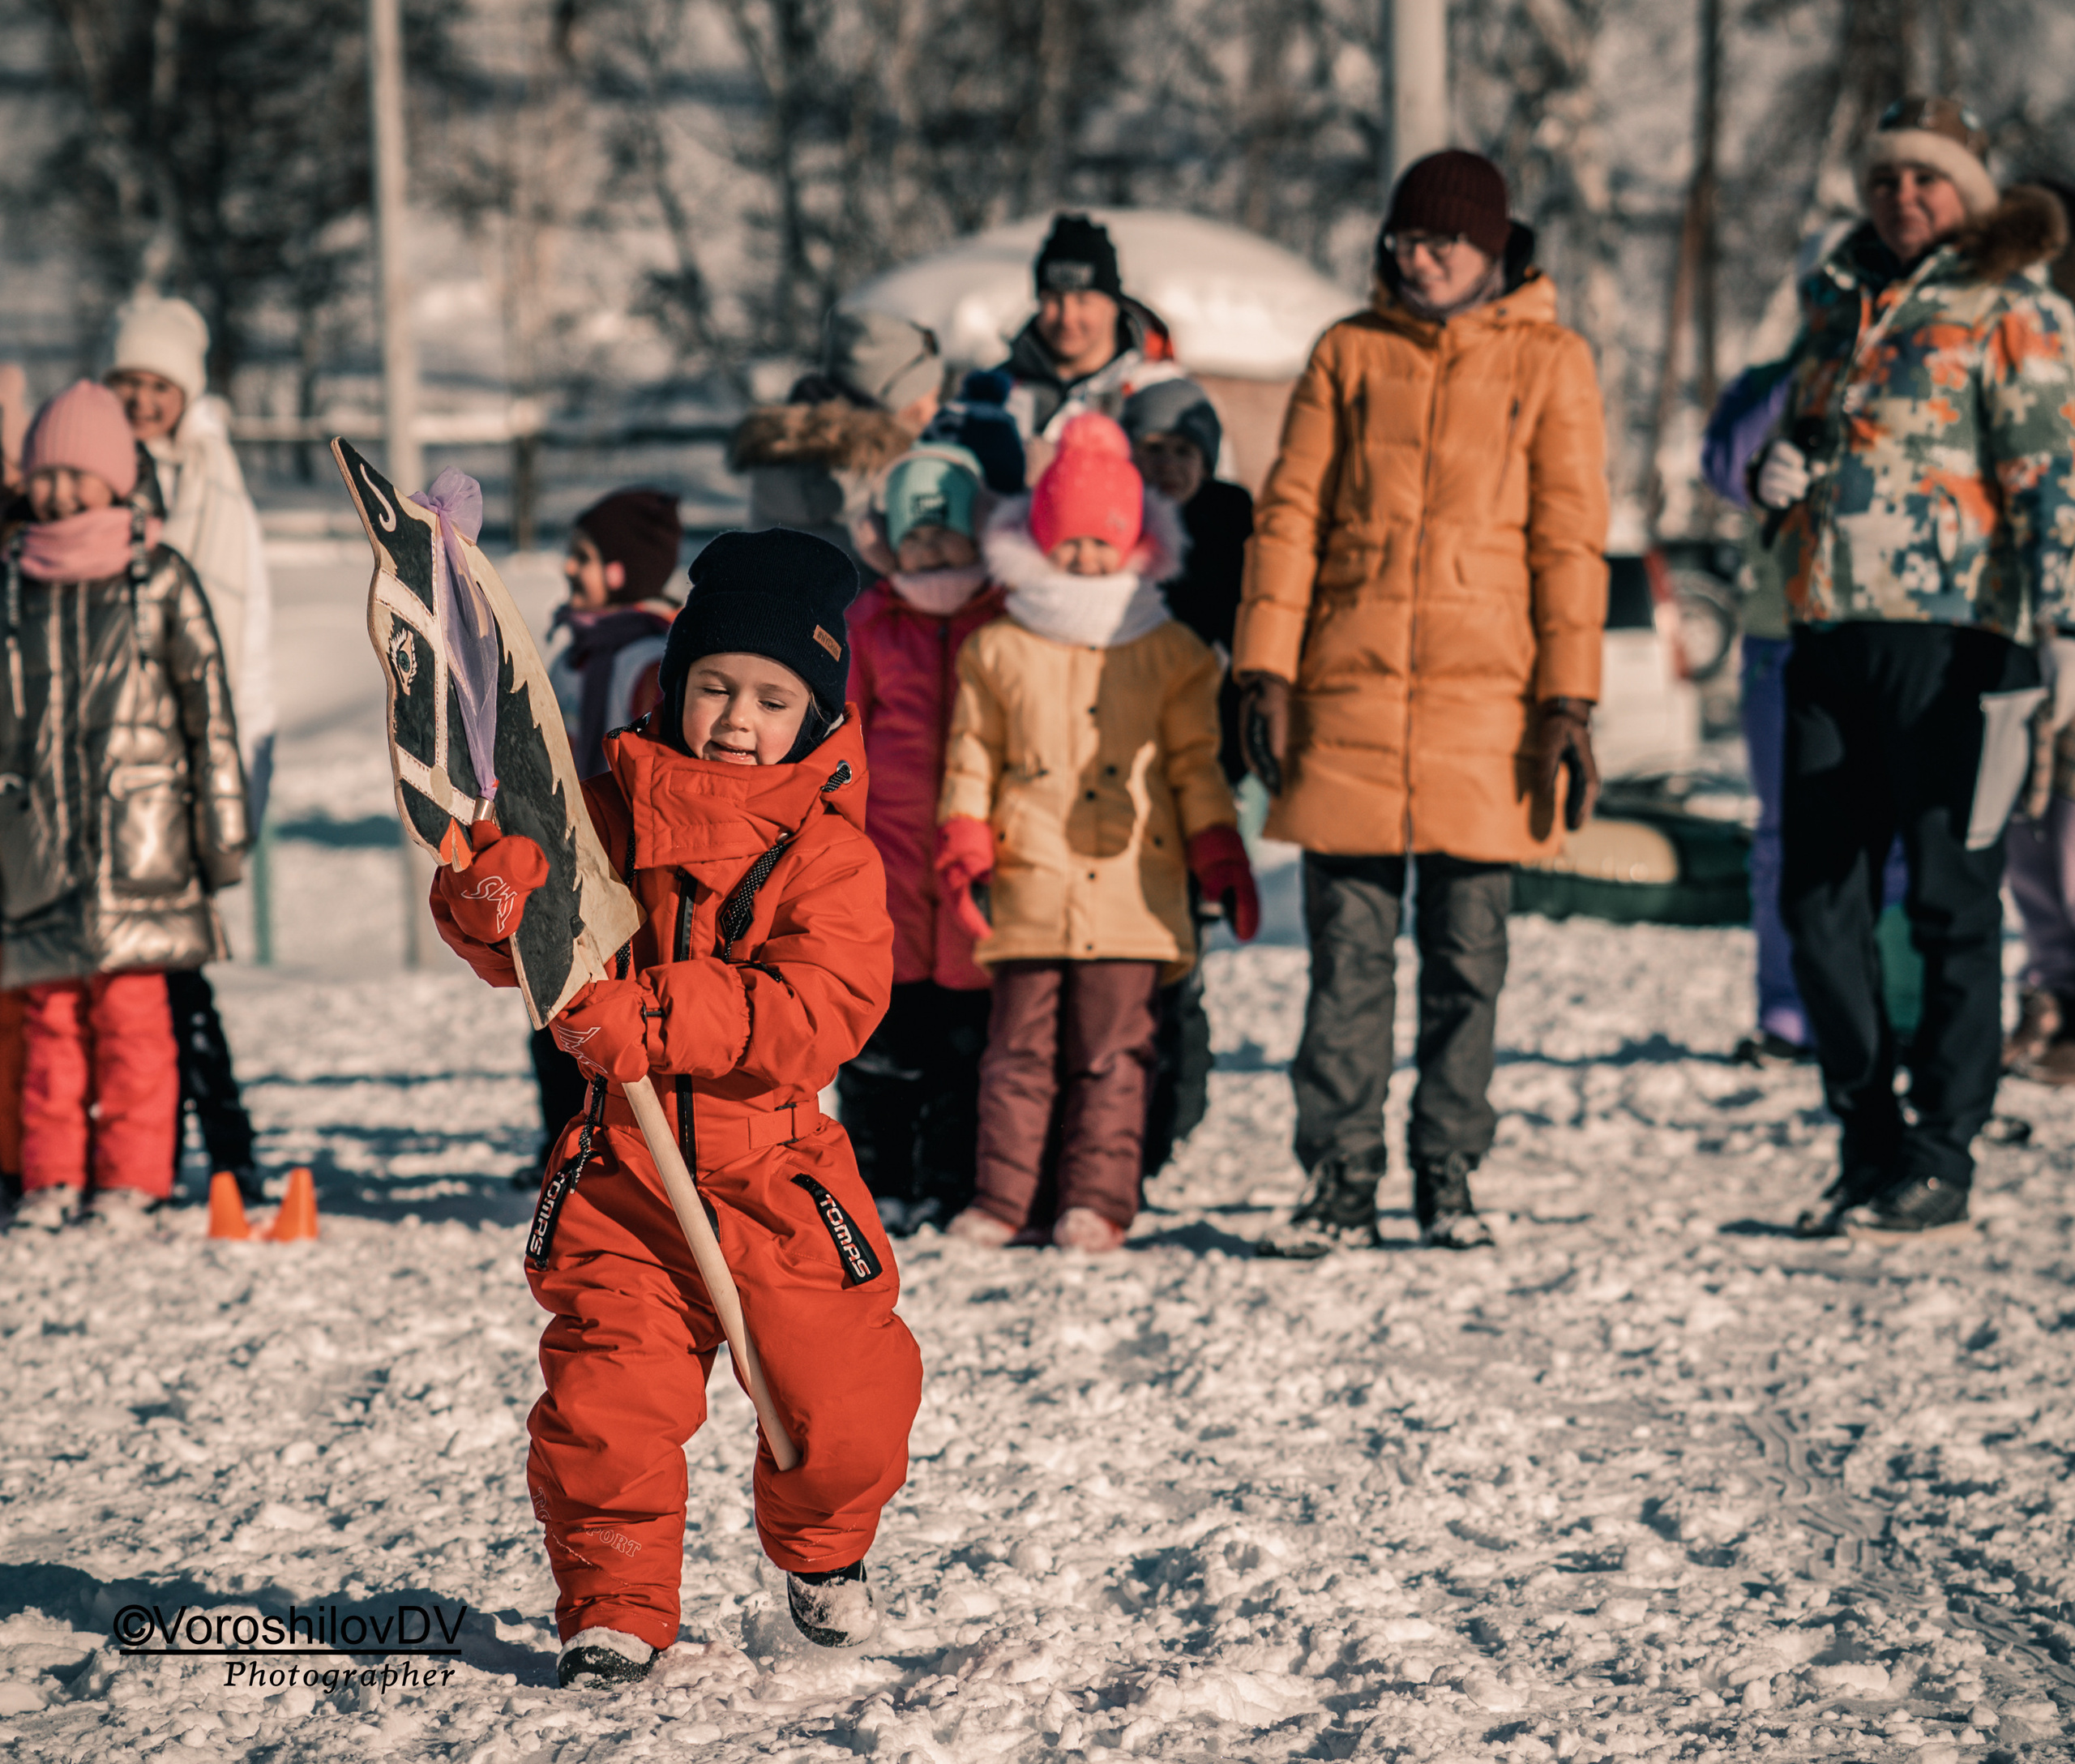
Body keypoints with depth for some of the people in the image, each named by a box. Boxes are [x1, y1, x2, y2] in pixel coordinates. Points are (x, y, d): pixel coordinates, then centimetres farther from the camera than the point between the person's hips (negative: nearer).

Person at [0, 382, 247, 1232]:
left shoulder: (160, 580, 2)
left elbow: (209, 703, 3)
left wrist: (222, 826, 1)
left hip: (139, 832, -3)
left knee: (131, 1007, -5)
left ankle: (132, 1177, 3)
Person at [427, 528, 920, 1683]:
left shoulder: (828, 850, -5)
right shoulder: (610, 812, 2)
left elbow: (821, 1011, -19)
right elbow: (520, 951, 1)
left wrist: (656, 1016, -30)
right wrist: (492, 903, -25)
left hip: (777, 1171, -1)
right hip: (623, 1168, 1)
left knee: (840, 1398, 5)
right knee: (603, 1406, -6)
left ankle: (824, 1553, 36)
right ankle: (617, 1607, 13)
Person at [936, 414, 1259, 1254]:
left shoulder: (1172, 654, 9)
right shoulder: (997, 650, 9)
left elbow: (1195, 765, 11)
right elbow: (971, 758, 11)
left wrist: (1219, 855, 2)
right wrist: (962, 844, -1)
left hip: (1131, 891, 0)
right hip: (1030, 887, 1)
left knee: (1111, 1050, 0)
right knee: (1019, 1044, 3)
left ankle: (1097, 1198, 4)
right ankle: (1002, 1195, 9)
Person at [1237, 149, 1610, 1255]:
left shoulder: (1547, 363, 7)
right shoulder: (1349, 353, 11)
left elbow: (1570, 539, 4)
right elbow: (1290, 512, 8)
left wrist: (1569, 701, -4)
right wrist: (1267, 667, -3)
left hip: (1484, 697, -1)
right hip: (1350, 688, 1)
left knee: (1468, 955, 3)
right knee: (1346, 948, 0)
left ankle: (1449, 1176, 13)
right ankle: (1339, 1183, 6)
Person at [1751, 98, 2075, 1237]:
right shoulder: (1835, 302, 19)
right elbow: (1790, 430, 31)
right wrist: (1775, 470, 6)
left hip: (1946, 630, -6)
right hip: (1827, 630, 6)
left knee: (1949, 904, -1)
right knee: (1818, 899, 6)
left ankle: (1939, 1167, 4)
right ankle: (1870, 1145, 17)